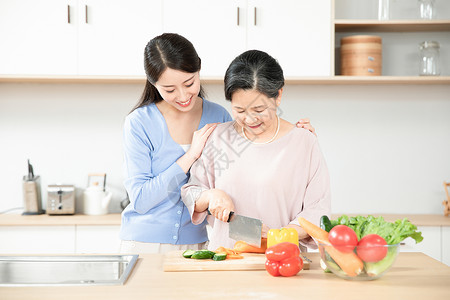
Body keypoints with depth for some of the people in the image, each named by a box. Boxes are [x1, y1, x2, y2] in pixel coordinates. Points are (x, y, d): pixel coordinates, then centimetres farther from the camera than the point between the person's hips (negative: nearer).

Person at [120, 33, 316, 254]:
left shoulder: (217, 116, 2)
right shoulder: (139, 123, -8)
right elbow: (140, 199, -13)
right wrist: (191, 155, -16)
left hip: (196, 243, 3)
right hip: (144, 244, -3)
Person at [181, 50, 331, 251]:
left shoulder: (304, 142, 3)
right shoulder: (218, 137, 10)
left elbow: (317, 209, 0)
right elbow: (190, 192, 16)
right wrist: (212, 195, -6)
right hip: (224, 256, 2)